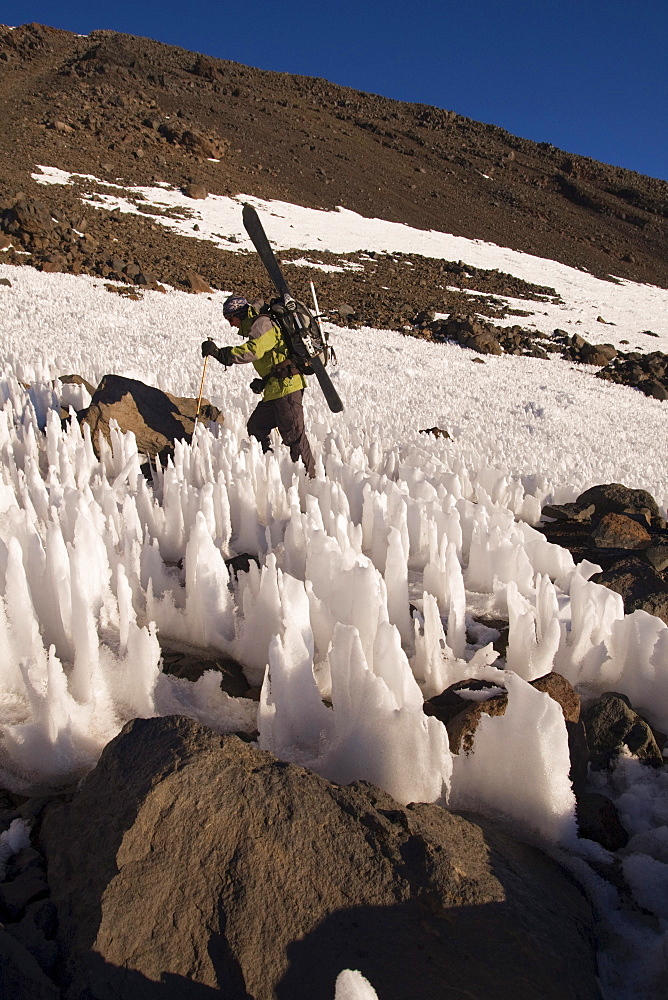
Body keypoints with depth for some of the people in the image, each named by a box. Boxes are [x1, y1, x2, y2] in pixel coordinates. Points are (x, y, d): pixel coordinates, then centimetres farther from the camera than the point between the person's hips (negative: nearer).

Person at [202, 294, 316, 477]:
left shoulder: (262, 323, -7)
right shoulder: (255, 328, 24)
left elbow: (254, 351, -27)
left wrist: (221, 353, -30)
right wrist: (263, 382, 14)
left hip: (286, 386, -11)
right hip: (274, 390, 11)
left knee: (293, 434, -9)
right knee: (255, 427, 13)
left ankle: (309, 477, -4)